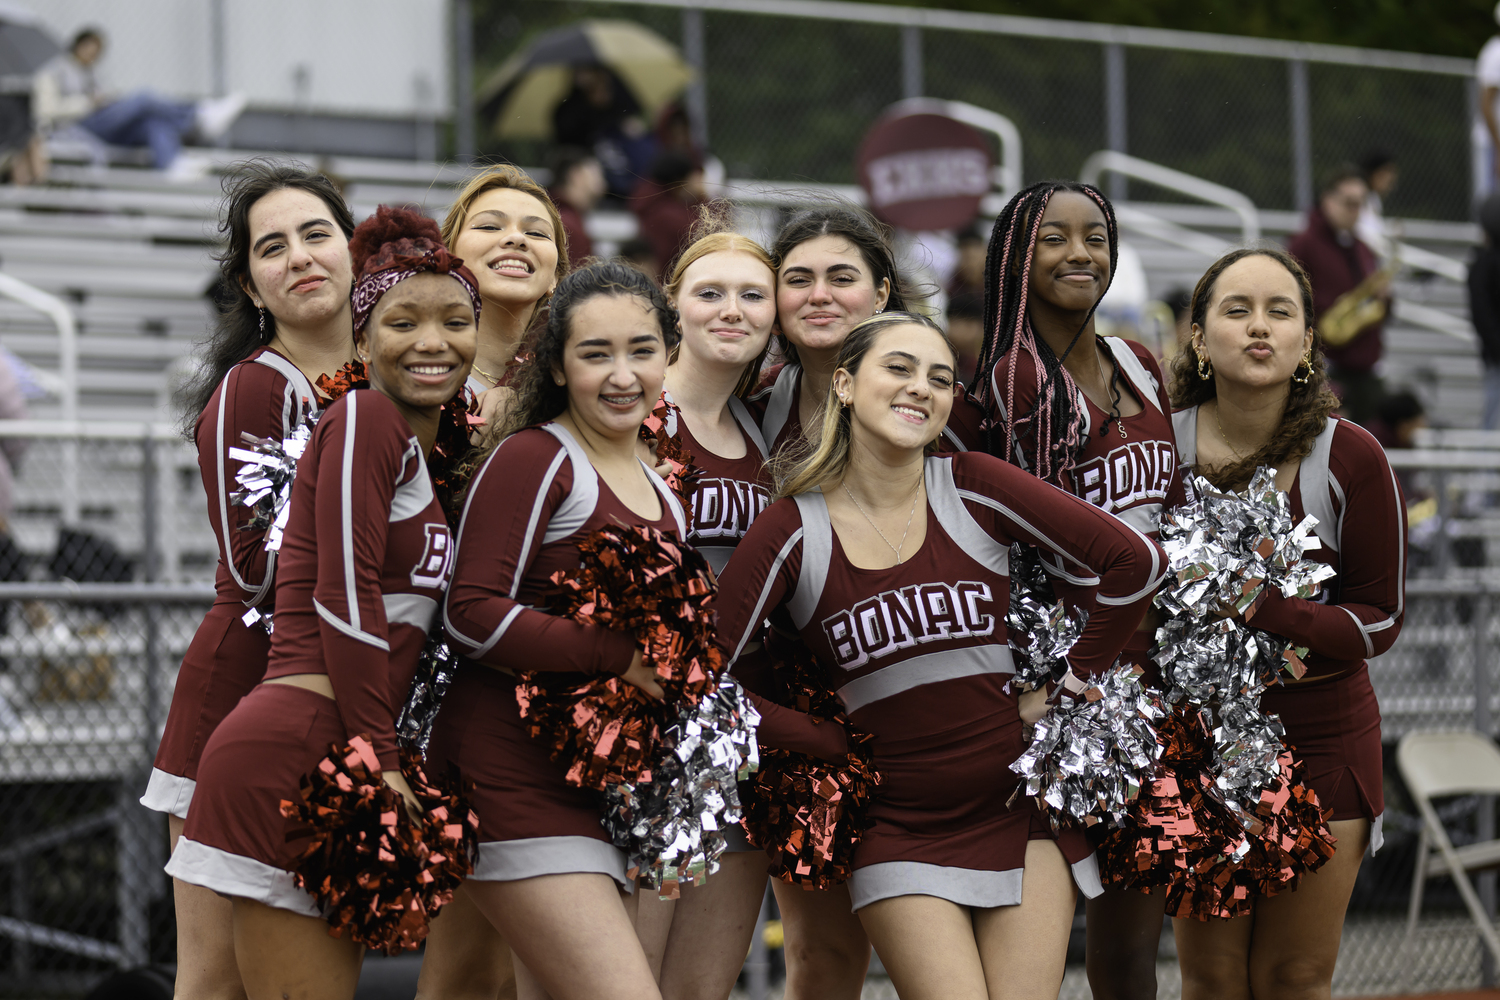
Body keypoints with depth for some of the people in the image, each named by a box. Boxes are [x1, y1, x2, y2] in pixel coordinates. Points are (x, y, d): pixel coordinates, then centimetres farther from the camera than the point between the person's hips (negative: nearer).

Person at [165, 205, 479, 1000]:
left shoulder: (427, 448, 19)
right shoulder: (365, 419, -7)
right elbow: (344, 598, -13)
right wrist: (381, 759, -12)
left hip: (338, 753, 9)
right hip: (289, 751, -9)